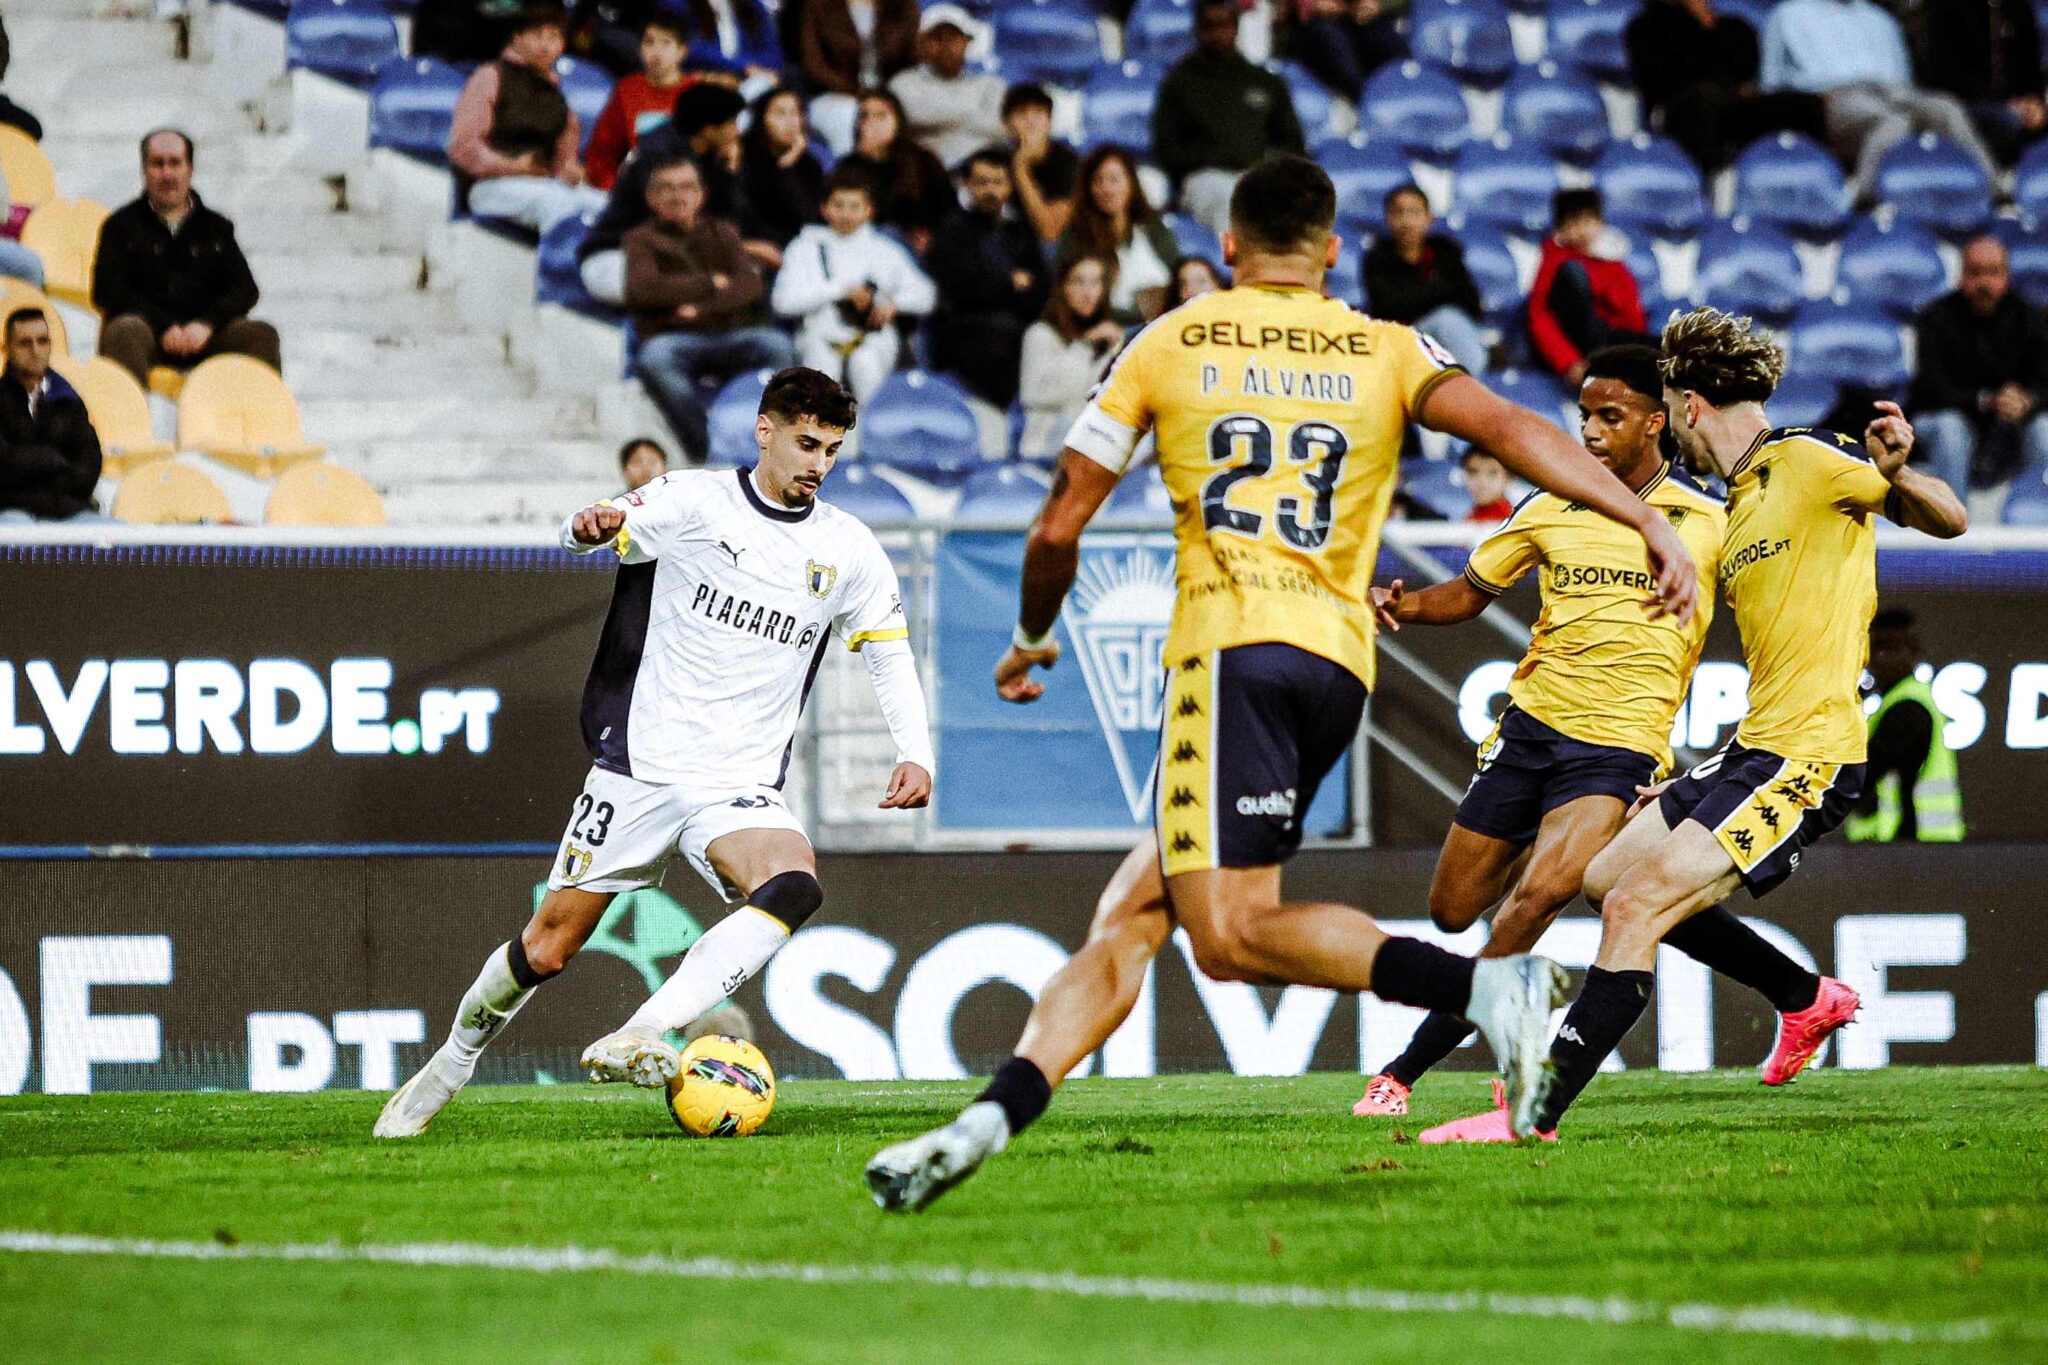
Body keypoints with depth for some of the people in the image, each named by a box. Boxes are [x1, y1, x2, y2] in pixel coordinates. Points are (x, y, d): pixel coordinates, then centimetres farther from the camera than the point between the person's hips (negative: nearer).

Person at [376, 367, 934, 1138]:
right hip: (642, 764, -2)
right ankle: (449, 1066, 28)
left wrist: (914, 754, -1)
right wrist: (592, 529, -37)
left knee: (795, 885, -31)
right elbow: (589, 533, -11)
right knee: (548, 946, 1)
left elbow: (891, 655, 14)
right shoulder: (696, 502, -2)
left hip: (742, 786, 2)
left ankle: (638, 1039, -38)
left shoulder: (848, 550, 7)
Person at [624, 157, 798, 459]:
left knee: (777, 344, -30)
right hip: (675, 338, -2)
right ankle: (706, 452, -38)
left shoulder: (722, 233, 20)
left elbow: (750, 284, 4)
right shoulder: (642, 239, 13)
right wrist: (711, 283, -1)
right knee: (654, 358, -38)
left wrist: (701, 308, -12)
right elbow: (642, 290, -7)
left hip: (733, 334, 2)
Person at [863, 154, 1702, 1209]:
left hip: (1232, 645, -5)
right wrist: (1651, 524, -9)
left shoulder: (1167, 346, 11)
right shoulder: (1384, 351, 15)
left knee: (1231, 933, -14)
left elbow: (1060, 527, 12)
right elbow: (1506, 428, -3)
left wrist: (1031, 639, 31)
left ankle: (1484, 986, -28)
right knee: (1131, 911, 7)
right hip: (1341, 660, 5)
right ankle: (997, 1113, -4)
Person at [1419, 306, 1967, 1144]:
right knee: (1605, 879, 19)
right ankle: (1808, 998, 29)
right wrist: (1684, 784, 23)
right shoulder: (1737, 506, 20)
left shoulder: (1808, 460, -9)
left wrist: (1895, 475, -32)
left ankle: (1535, 1113, -18)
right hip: (1754, 746, 10)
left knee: (1634, 906, -18)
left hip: (1808, 758, -10)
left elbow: (1949, 522, -10)